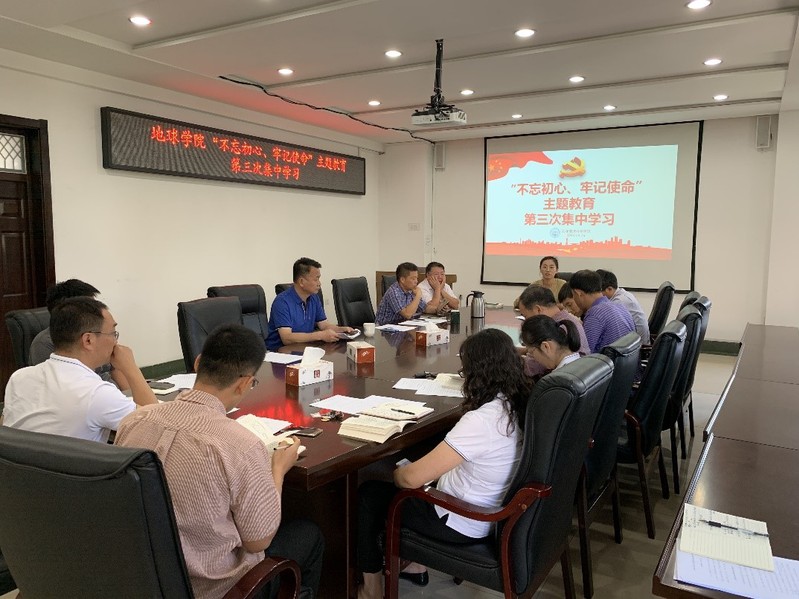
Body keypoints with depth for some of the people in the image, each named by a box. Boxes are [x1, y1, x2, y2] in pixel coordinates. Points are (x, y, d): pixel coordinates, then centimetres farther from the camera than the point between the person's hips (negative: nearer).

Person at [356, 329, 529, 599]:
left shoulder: (481, 420, -33)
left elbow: (412, 478, -28)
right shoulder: (519, 405, -8)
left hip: (463, 523, -8)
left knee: (370, 493, 9)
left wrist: (397, 472, -6)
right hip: (496, 511, 8)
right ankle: (416, 565, 35)